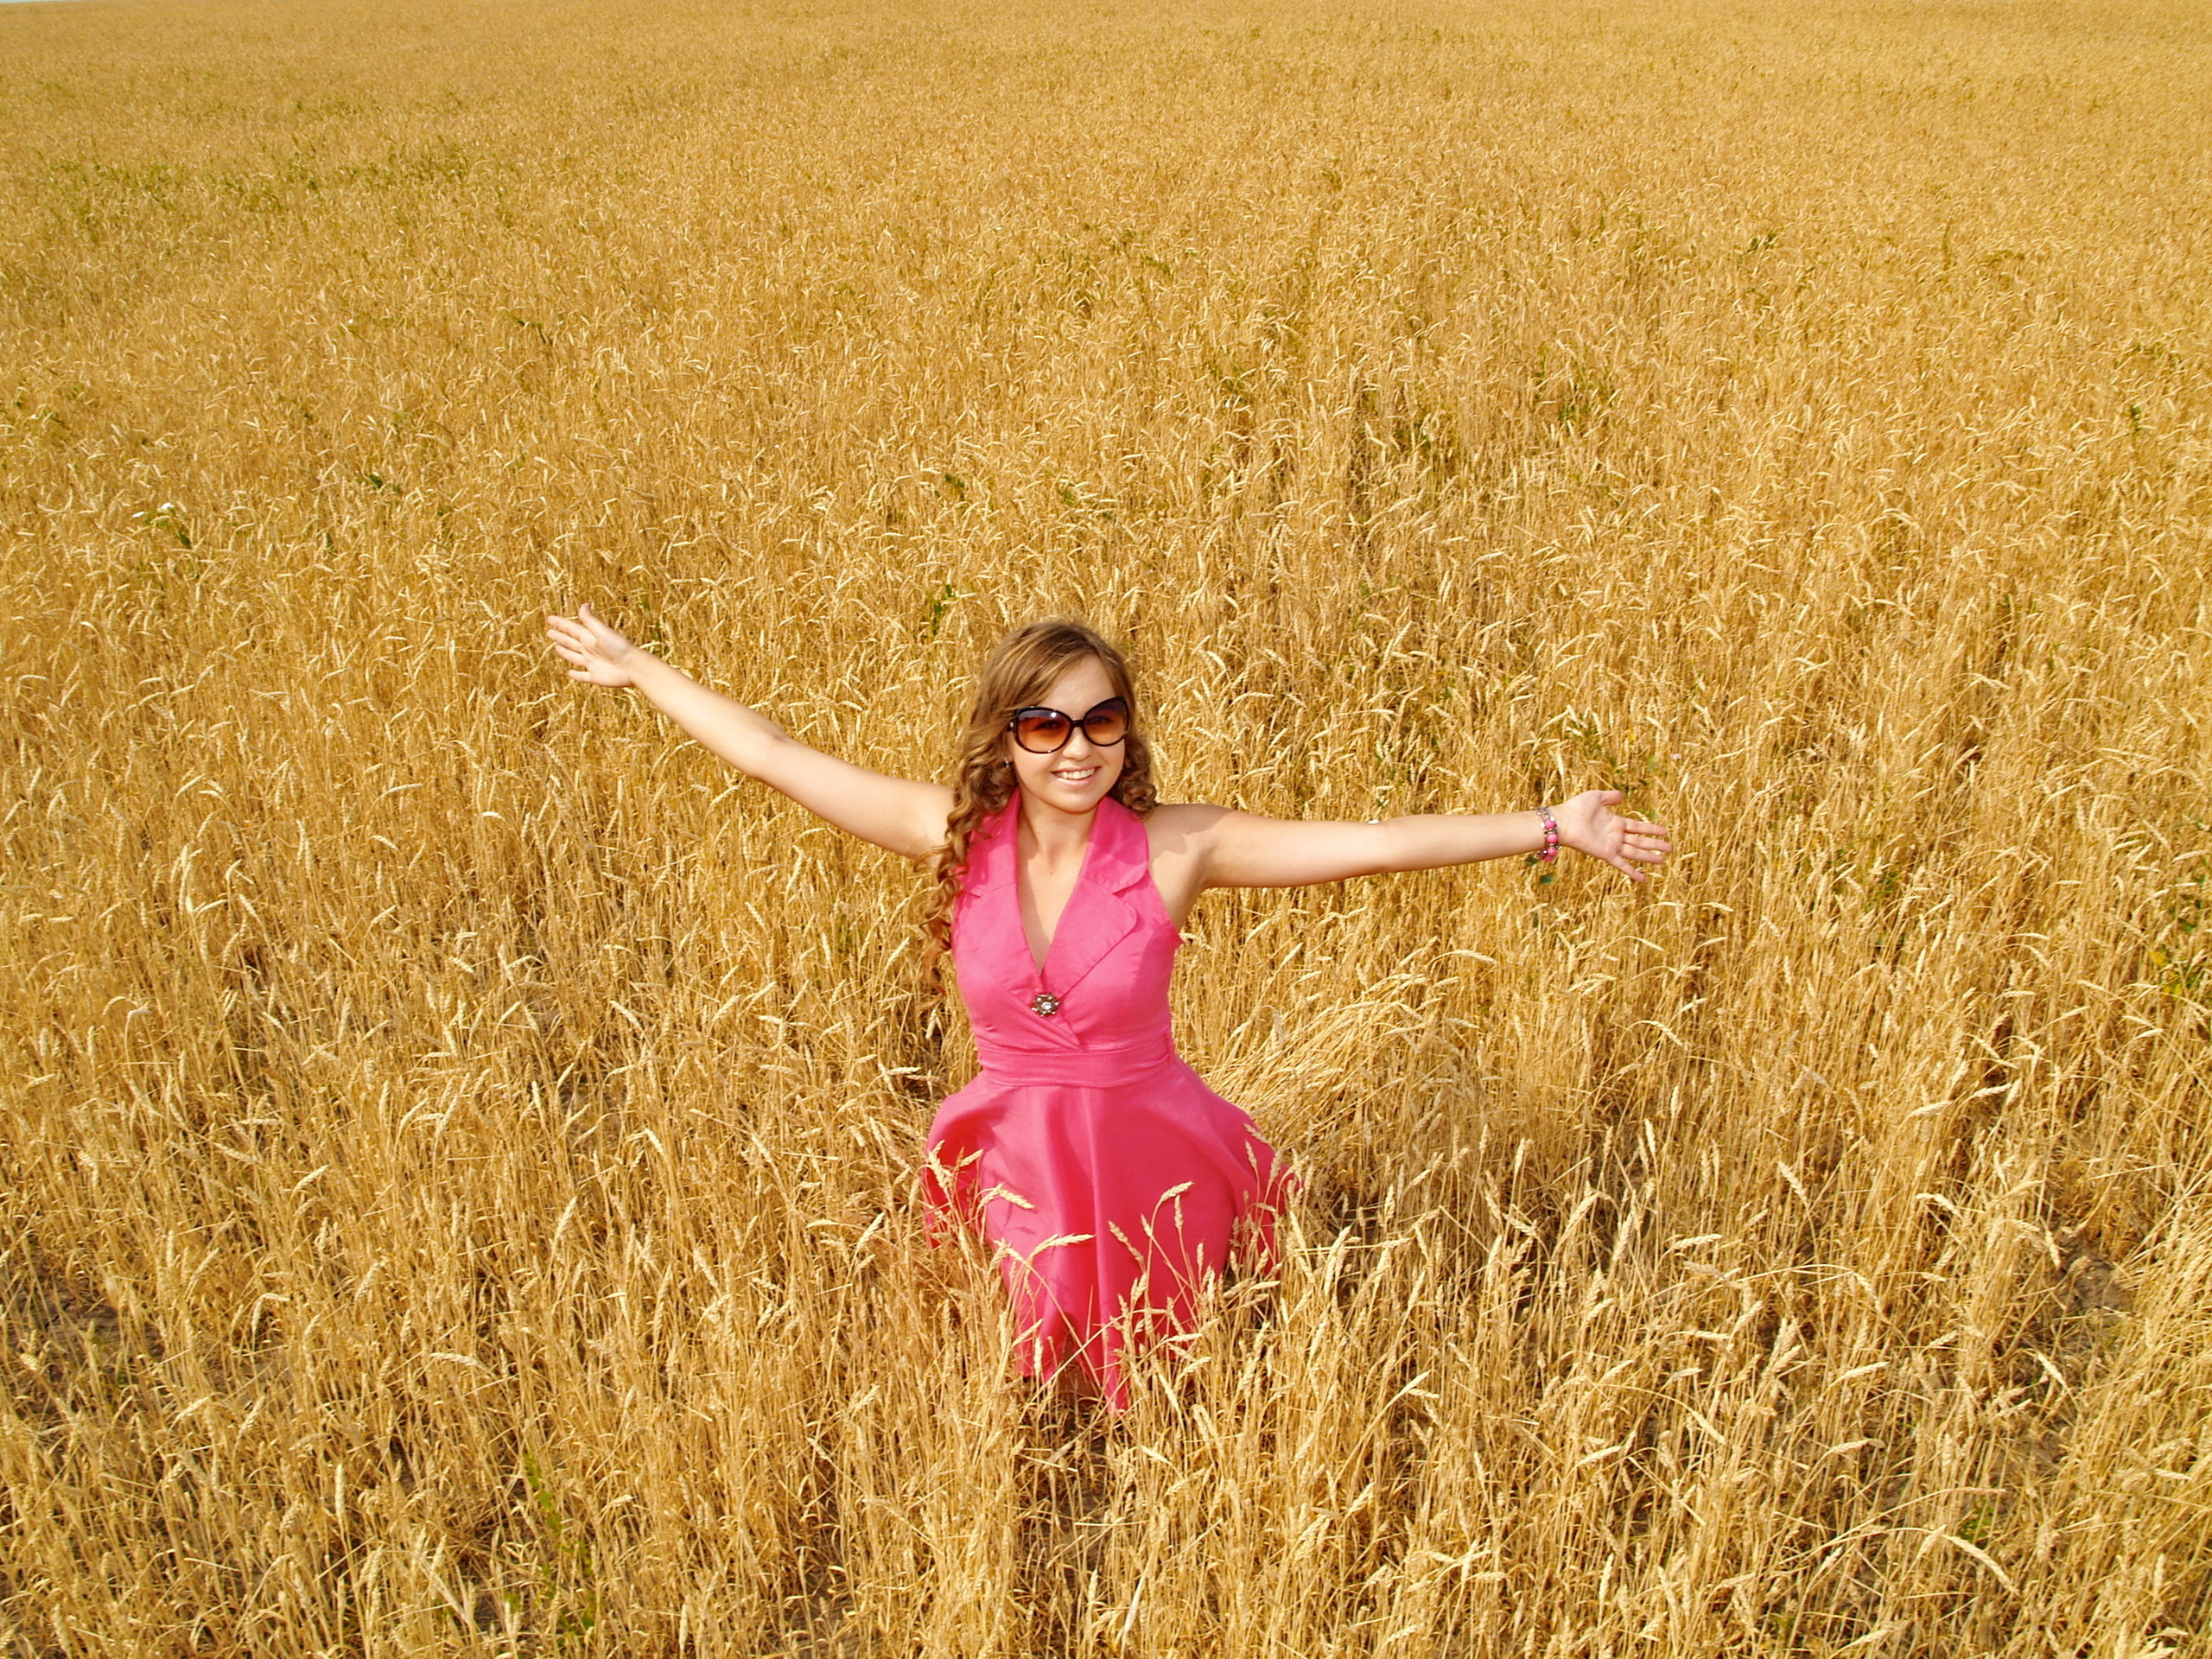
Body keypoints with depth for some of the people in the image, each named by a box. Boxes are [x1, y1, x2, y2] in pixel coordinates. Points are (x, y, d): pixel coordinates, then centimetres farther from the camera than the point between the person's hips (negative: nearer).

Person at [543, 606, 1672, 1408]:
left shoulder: (1177, 848, -17)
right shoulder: (956, 834, -12)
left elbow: (1374, 844, -21)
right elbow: (770, 755, -6)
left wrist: (1552, 826, -25)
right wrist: (635, 666, 1)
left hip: (1153, 1168, -1)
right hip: (1012, 1169, 2)